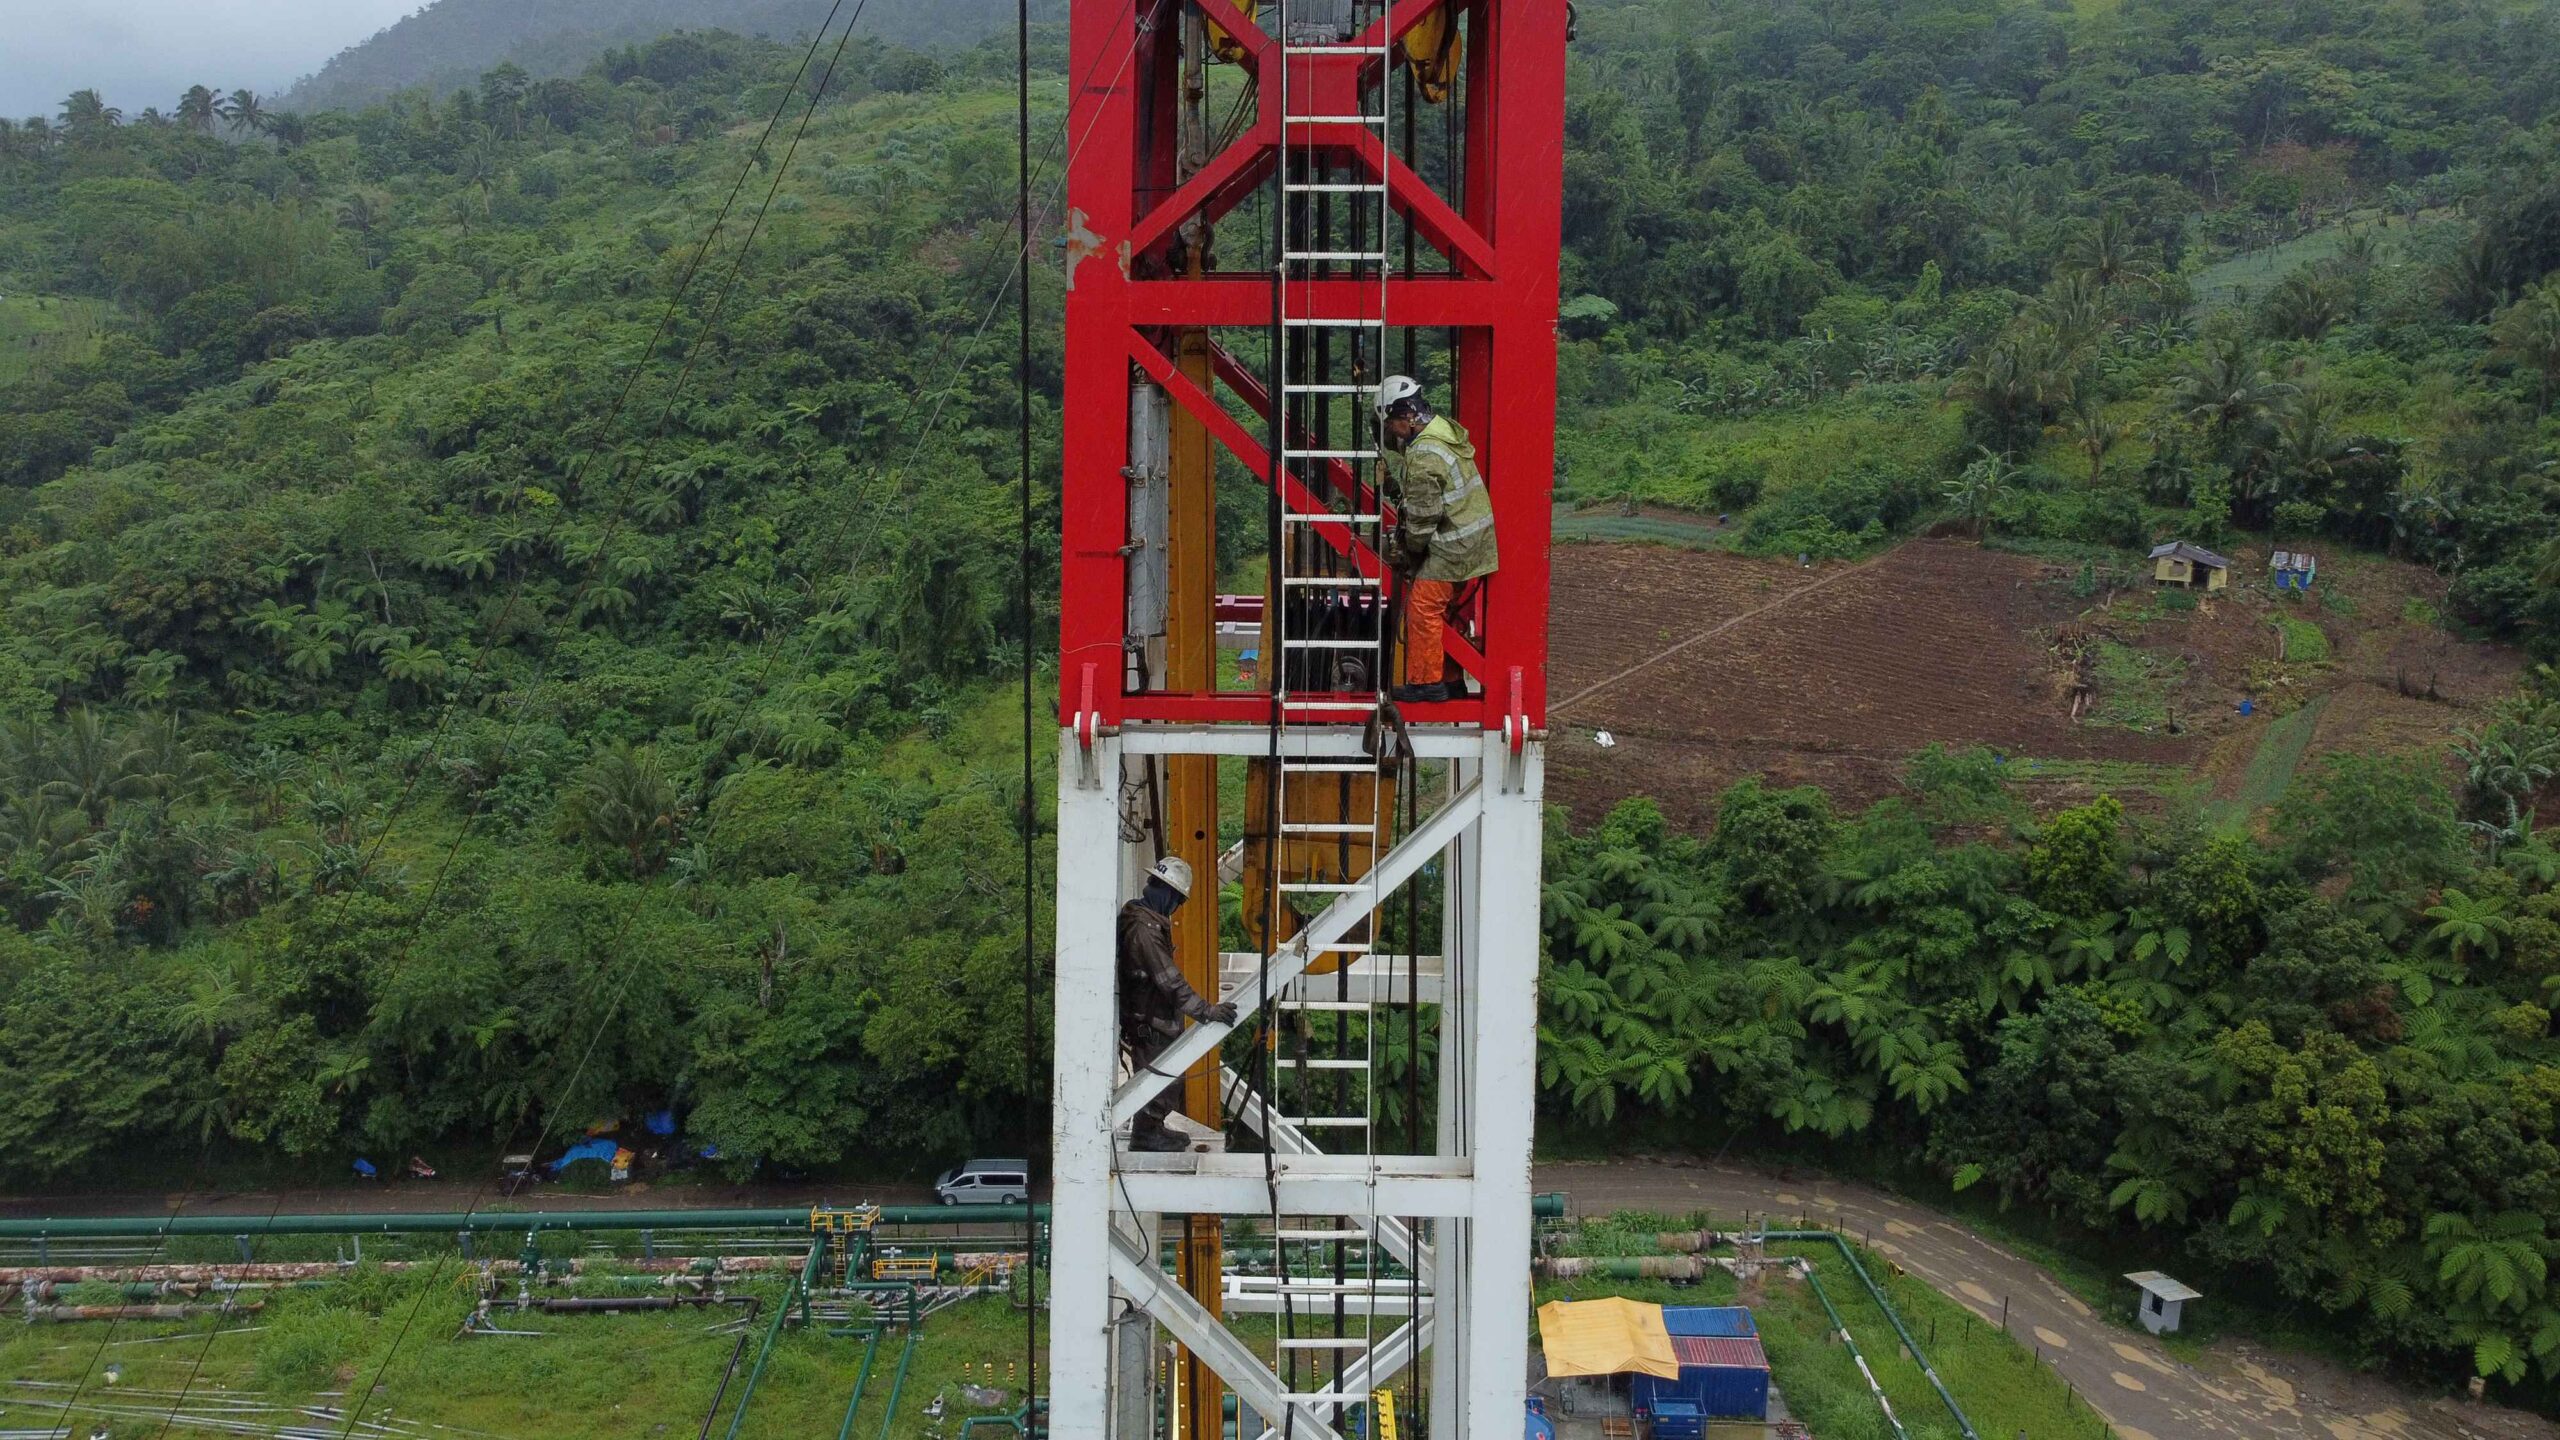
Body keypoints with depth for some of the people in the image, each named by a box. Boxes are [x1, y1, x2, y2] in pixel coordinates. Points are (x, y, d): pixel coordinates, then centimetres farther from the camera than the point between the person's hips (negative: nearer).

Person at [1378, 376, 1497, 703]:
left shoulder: (1424, 455, -23)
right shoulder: (1445, 430, 9)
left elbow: (1423, 516, -18)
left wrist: (1408, 552, -1)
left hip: (1453, 546, -10)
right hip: (1474, 540, 10)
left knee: (1423, 606, -4)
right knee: (1445, 608, 17)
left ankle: (1426, 682, 3)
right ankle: (1447, 676, 26)